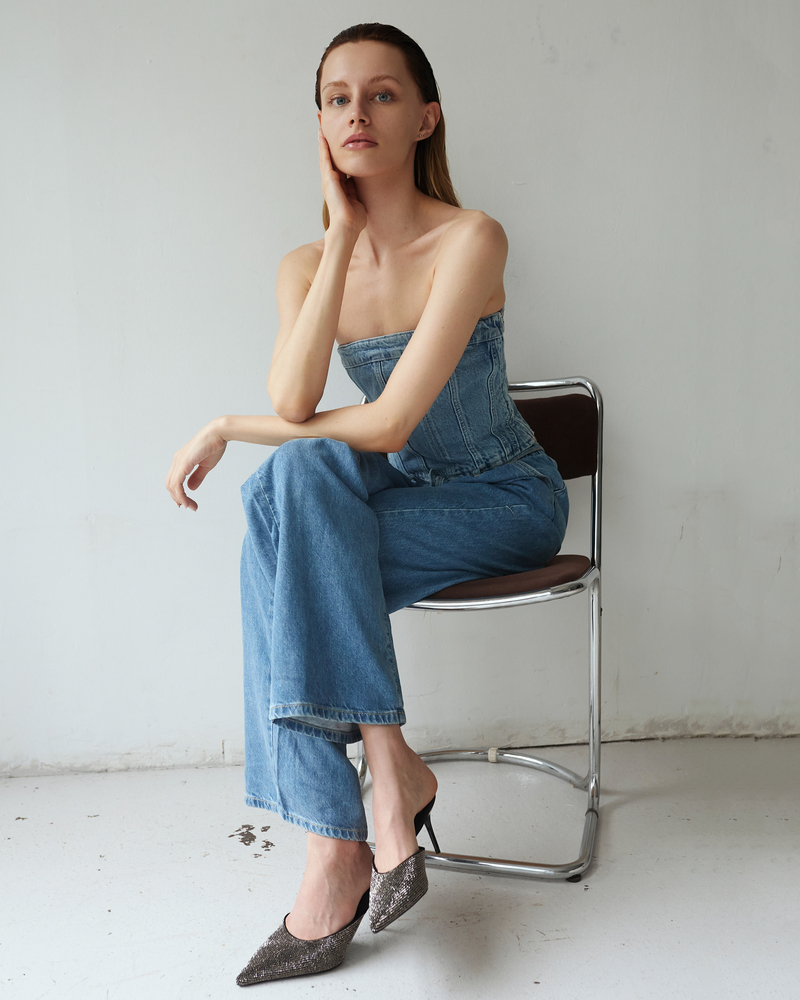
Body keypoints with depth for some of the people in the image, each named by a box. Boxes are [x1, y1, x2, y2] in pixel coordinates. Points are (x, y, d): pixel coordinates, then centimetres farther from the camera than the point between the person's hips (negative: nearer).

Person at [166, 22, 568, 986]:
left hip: (506, 501, -4)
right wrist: (343, 235, -18)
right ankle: (392, 769, -24)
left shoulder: (470, 240, -17)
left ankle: (336, 854, -22)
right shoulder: (307, 264, 0)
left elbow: (388, 422, -24)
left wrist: (225, 428, -13)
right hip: (402, 498, 5)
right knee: (294, 478, -28)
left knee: (289, 496, -28)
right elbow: (291, 406, -20)